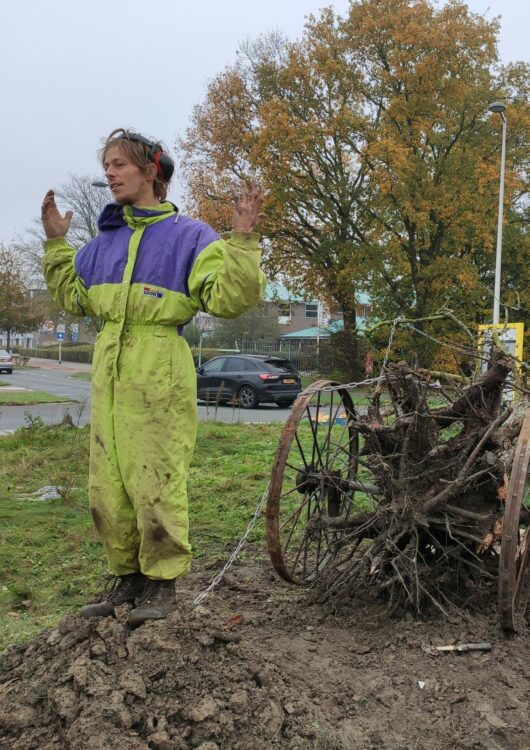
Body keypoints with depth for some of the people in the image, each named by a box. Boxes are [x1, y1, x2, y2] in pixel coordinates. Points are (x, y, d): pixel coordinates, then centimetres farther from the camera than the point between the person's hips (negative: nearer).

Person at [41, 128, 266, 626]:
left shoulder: (188, 235, -2)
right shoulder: (104, 239, 16)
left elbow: (228, 300, -11)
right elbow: (75, 297, 24)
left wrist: (242, 241, -20)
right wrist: (55, 243, 19)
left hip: (160, 372, -6)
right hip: (109, 368, 7)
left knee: (157, 481, -3)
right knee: (107, 485, 10)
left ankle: (162, 584, 14)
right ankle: (128, 577, 25)